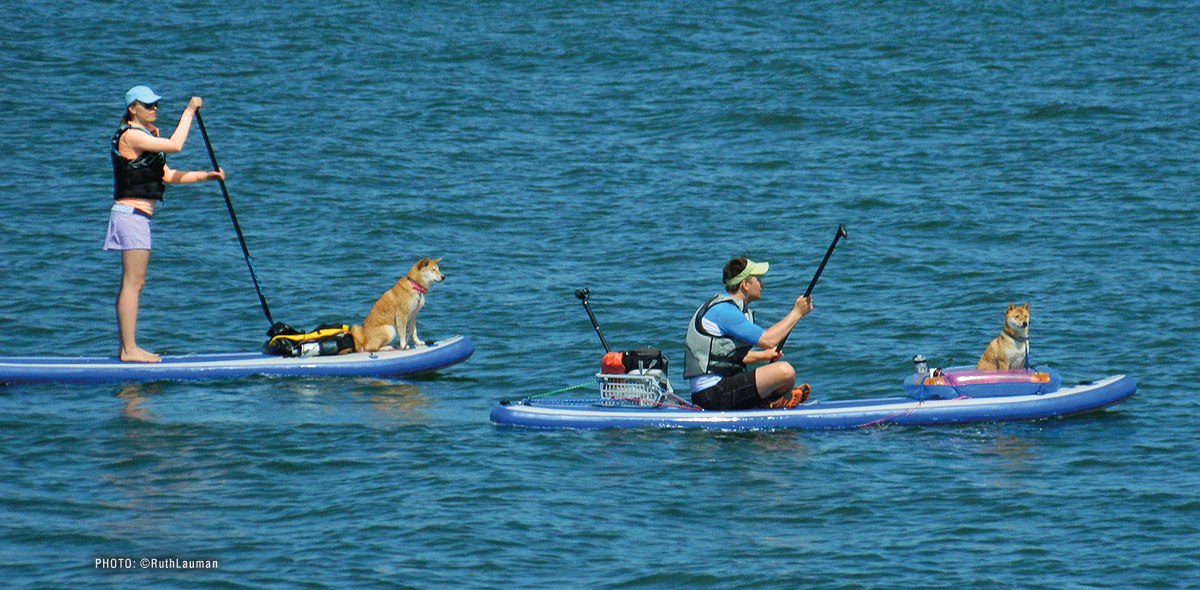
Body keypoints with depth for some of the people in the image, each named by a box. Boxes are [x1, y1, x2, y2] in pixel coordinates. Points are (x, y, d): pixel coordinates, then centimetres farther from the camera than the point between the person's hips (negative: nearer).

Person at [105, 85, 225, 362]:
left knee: (133, 284, 11)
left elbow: (168, 175, 17)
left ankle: (127, 347, 14)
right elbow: (175, 145, -24)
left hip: (137, 216, 10)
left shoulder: (145, 135, 19)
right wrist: (189, 112, -15)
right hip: (131, 213, -10)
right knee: (132, 283, -10)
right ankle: (129, 348, -11)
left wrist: (204, 175, 7)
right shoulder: (131, 135, -13)